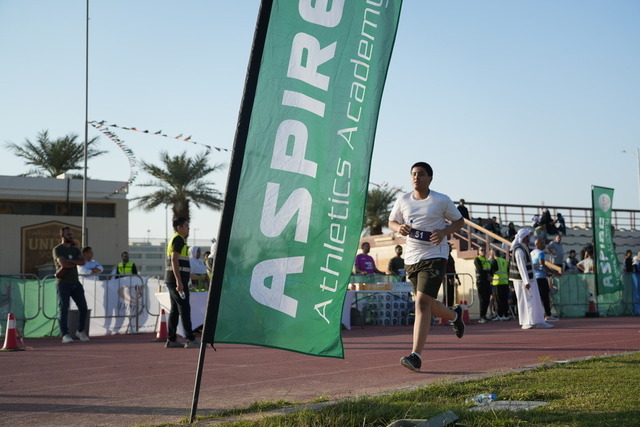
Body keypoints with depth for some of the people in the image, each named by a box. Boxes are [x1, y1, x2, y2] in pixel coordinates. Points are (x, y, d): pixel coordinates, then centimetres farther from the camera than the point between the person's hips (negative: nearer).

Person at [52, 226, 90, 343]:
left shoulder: (75, 249, 15)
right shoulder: (57, 249, -4)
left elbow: (83, 262, -3)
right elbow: (63, 263, -21)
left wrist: (69, 261, -15)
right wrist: (76, 263, -6)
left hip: (75, 282, 6)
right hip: (63, 284, -6)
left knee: (83, 307, 4)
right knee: (63, 309, -6)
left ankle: (80, 331, 20)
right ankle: (65, 335, -1)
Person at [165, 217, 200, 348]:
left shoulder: (175, 239, 21)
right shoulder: (178, 239, -10)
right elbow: (174, 260, -19)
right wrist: (179, 281, -24)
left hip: (171, 280, 10)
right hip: (177, 280, -10)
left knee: (174, 309, 9)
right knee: (184, 309, -10)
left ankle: (171, 340, 10)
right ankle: (190, 340, -10)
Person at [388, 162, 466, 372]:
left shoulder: (442, 200, -2)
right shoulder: (403, 201, 6)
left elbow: (459, 221, 8)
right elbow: (391, 222, 18)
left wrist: (444, 231, -12)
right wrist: (399, 228, -6)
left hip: (435, 256, -5)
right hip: (411, 258, 5)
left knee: (422, 302, -18)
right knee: (428, 305, 14)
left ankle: (416, 356, -18)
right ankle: (455, 315, 50)